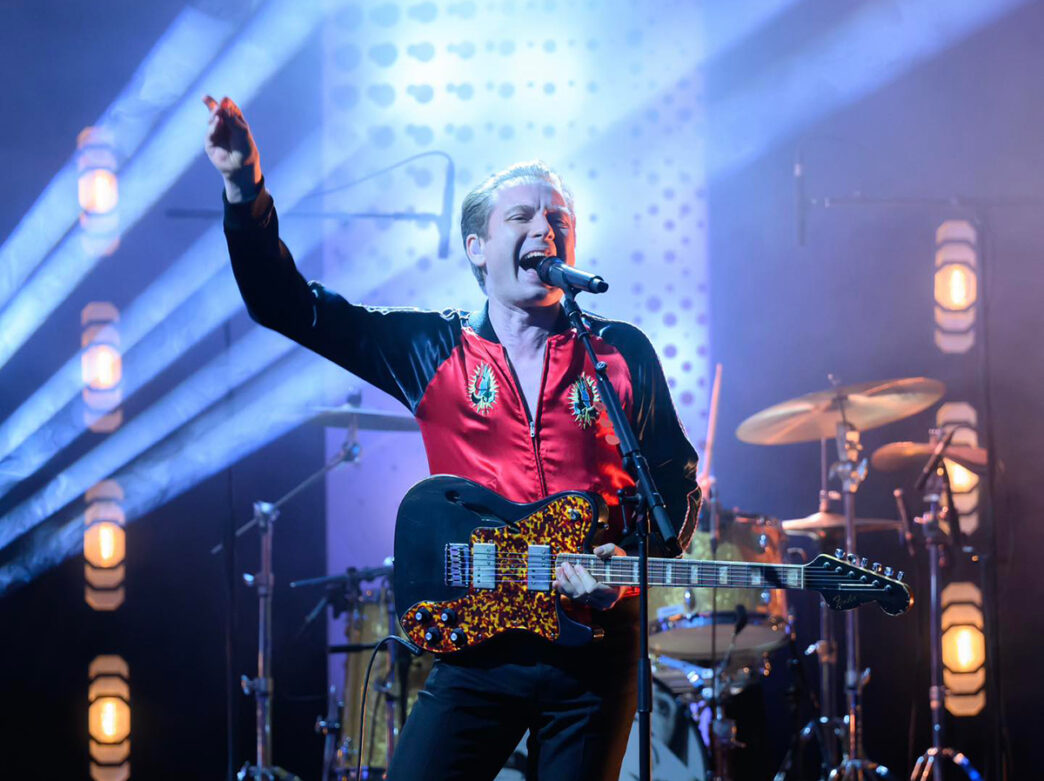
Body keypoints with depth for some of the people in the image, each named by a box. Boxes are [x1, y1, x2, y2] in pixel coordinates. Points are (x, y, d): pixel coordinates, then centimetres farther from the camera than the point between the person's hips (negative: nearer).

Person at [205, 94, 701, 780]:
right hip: (478, 644, -1)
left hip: (596, 642, 1)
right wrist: (247, 193, -14)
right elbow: (284, 302, 0)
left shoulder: (623, 355, 7)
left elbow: (677, 482, 11)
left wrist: (635, 561, -9)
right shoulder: (431, 351, 5)